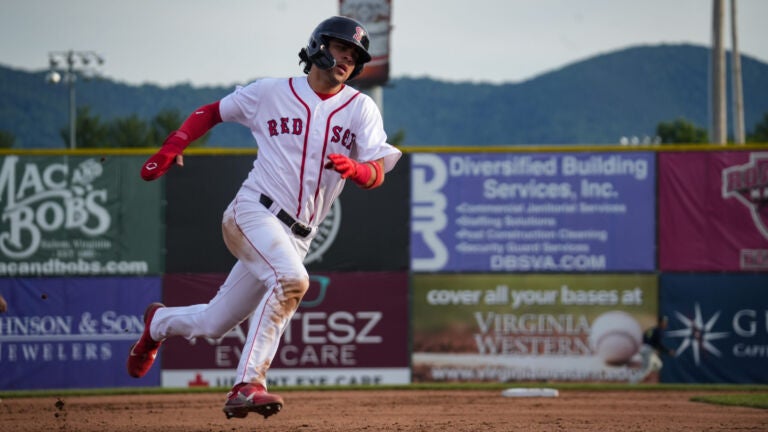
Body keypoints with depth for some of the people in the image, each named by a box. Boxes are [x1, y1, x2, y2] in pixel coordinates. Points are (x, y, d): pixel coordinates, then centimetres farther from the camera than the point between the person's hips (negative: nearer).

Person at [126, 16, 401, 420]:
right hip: (254, 212, -4)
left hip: (296, 236, 4)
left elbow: (377, 173, -4)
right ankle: (247, 385, -32)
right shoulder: (270, 92, 3)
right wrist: (169, 150, -1)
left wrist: (354, 169, -28)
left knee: (214, 324, 11)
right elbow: (210, 112, 14)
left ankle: (159, 323, 43)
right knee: (291, 279, -33)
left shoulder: (361, 108, 6)